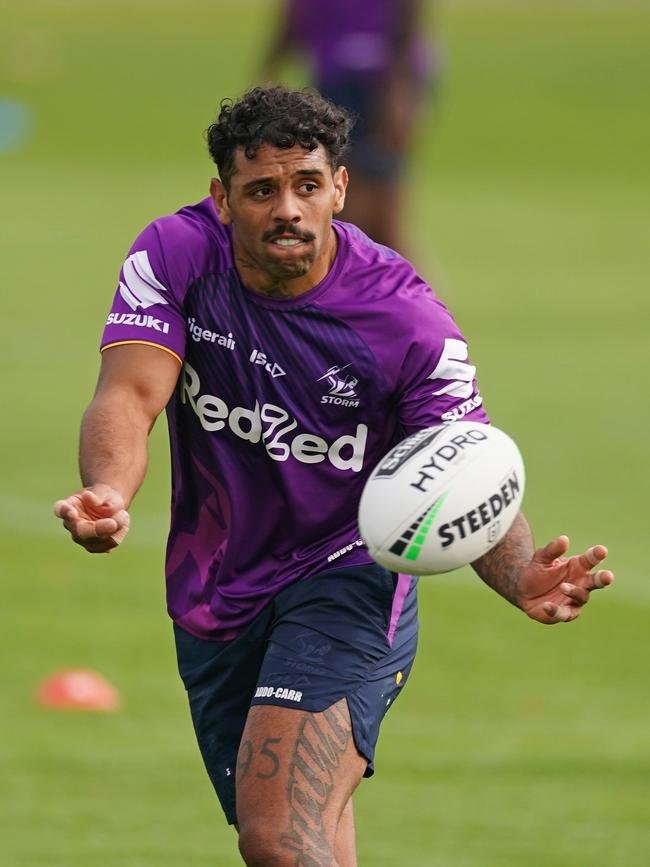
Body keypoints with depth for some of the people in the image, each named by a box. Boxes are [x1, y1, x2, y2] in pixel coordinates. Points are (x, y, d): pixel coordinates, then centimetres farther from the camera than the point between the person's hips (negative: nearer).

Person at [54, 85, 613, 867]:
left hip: (347, 578, -4)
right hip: (214, 600, 4)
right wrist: (108, 492, -46)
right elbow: (129, 395, -23)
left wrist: (523, 579, -41)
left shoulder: (406, 318, -18)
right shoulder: (175, 258, -12)